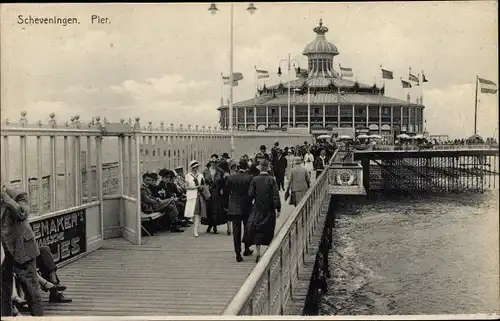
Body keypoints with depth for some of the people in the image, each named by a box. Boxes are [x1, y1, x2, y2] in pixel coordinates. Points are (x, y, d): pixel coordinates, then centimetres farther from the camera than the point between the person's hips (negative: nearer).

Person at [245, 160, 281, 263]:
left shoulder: (254, 180, -7)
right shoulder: (271, 180, -9)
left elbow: (250, 194, -7)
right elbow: (276, 195, -9)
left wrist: (252, 201, 14)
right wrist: (278, 208, -4)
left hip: (257, 209, 0)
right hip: (269, 209, 0)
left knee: (257, 231, 6)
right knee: (269, 231, 12)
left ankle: (258, 253, -3)